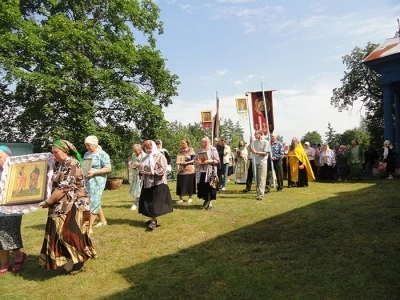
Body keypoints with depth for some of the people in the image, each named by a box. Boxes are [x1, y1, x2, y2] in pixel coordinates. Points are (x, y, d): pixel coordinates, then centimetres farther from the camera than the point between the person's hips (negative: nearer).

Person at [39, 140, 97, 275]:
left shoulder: (72, 164, -18)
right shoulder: (62, 165, 13)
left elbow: (63, 188, -21)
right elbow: (56, 185, 19)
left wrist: (47, 202, -12)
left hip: (73, 206, -9)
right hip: (63, 207, 9)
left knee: (70, 235, -1)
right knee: (62, 235, 13)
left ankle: (74, 265, 15)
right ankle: (70, 262, 26)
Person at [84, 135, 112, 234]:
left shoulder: (102, 154, -9)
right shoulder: (86, 154, 14)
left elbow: (108, 169, -15)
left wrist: (94, 172, -21)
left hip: (97, 181, -8)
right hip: (87, 181, 8)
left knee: (93, 202, -7)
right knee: (95, 202, 16)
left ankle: (89, 228, -3)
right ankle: (103, 220, 32)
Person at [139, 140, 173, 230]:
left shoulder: (159, 156, -6)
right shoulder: (146, 157, 16)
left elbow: (163, 169, -16)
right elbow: (141, 168, 21)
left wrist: (151, 173, -20)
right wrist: (141, 171, -3)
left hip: (158, 183, -7)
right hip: (147, 183, 8)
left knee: (155, 202, -9)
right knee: (147, 202, 9)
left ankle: (153, 222, -5)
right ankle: (152, 219, 22)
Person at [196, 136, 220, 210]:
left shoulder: (213, 149, -1)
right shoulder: (200, 150, 14)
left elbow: (217, 161, -5)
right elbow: (196, 159, 17)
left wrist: (209, 161, -18)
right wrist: (198, 162, -5)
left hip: (210, 172, -5)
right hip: (201, 172, 5)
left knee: (209, 186, -6)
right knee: (202, 186, 6)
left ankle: (210, 202, 3)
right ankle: (206, 200, 24)